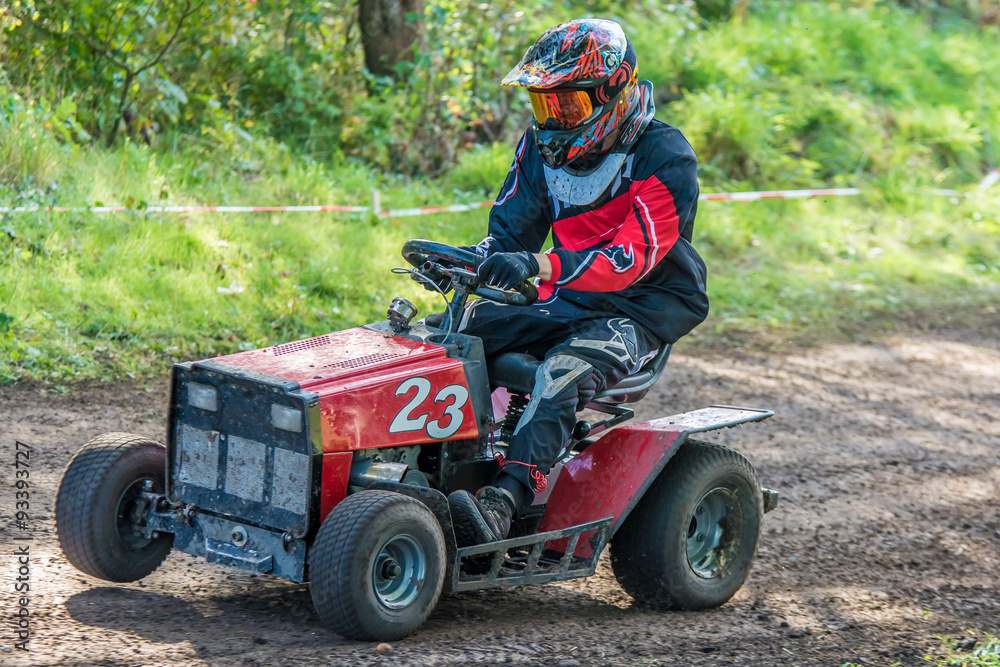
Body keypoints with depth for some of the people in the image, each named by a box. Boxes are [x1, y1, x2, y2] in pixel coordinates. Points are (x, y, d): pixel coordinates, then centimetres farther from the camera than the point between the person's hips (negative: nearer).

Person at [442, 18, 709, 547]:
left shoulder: (663, 156, -17)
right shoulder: (543, 149, 5)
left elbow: (632, 257, -28)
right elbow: (509, 234, 6)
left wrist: (540, 266, -43)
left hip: (643, 310, -7)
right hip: (566, 305, 7)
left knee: (565, 370, -36)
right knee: (457, 330, -14)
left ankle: (501, 507, -50)